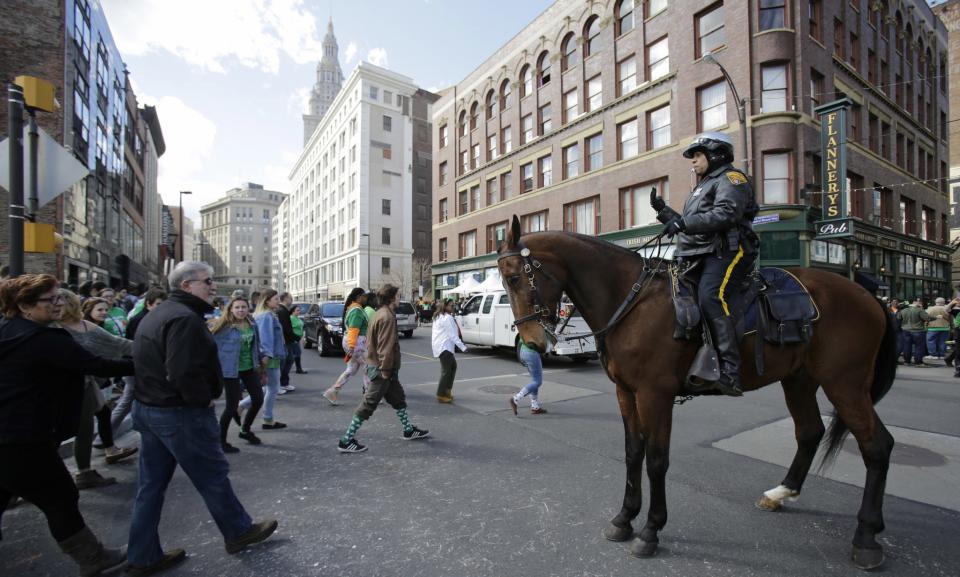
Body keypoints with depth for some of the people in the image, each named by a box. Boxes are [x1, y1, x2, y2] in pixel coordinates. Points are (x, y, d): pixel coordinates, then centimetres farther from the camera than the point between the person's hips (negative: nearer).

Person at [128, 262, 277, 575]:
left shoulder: (157, 314, 12)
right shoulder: (185, 317, -22)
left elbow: (150, 362, 17)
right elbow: (183, 373, -31)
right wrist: (203, 400, -15)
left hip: (148, 407, 10)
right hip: (180, 413, -10)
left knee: (151, 484, 17)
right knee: (214, 475, 7)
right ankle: (239, 532, 24)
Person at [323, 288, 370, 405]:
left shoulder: (352, 308, 15)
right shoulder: (357, 310, -17)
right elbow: (353, 330, -25)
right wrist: (351, 348, -28)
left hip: (353, 343, 10)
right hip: (356, 343, -10)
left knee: (351, 370, 15)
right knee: (366, 369, 2)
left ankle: (332, 392, 14)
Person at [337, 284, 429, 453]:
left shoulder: (381, 313, 12)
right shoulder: (387, 317, -20)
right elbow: (386, 347, -24)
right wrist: (385, 370, -22)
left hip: (376, 365, 10)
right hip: (382, 369, -10)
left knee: (398, 398, 18)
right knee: (368, 405, -2)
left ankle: (409, 430, 30)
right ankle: (346, 441, 8)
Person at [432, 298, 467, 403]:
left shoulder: (439, 317, 18)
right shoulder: (448, 318, -14)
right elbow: (453, 335, -17)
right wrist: (463, 347, -15)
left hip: (440, 346, 11)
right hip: (444, 347, -11)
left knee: (453, 366, 19)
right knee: (446, 370, -7)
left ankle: (447, 390, 25)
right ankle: (441, 395, -5)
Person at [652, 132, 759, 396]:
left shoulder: (731, 179, 3)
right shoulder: (703, 187, 31)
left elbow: (726, 214, -17)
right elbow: (690, 225, 28)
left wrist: (684, 222, -23)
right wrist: (663, 211, 19)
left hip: (727, 251, -9)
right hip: (700, 255, 10)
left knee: (711, 295, -29)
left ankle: (730, 370, -31)